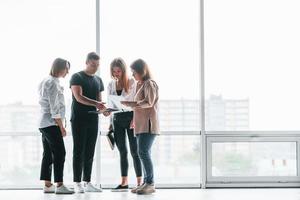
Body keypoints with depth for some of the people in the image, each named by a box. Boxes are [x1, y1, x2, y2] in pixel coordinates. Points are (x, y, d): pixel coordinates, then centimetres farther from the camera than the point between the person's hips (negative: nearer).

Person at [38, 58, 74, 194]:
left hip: (44, 123, 10)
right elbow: (54, 107, -17)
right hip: (52, 123, -10)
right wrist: (61, 126, -15)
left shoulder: (47, 81, 17)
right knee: (59, 153, -8)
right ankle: (59, 185, -9)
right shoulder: (53, 82, -12)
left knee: (48, 155, 8)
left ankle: (47, 185, 10)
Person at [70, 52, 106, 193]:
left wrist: (104, 109, -6)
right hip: (79, 119, -6)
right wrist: (96, 103, -28)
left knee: (90, 153, 6)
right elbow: (79, 97, -16)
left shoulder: (98, 80, 15)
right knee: (79, 151, -4)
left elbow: (99, 99, 16)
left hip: (93, 119, 6)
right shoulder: (77, 77, -4)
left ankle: (87, 183, 10)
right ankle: (77, 183, -2)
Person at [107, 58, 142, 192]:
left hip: (130, 117, -4)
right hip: (117, 119, 4)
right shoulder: (111, 85, 12)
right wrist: (111, 123, 11)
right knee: (122, 152, 5)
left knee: (134, 151, -3)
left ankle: (139, 182, 0)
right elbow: (110, 105, 16)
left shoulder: (132, 82, -1)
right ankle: (124, 183, 7)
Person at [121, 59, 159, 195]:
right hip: (141, 125, 9)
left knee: (143, 152, -13)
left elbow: (149, 102, -18)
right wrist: (134, 119, 13)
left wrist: (131, 104, -21)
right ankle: (146, 183, 9)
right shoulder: (140, 84, 21)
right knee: (144, 153, 7)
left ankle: (150, 183, -11)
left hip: (148, 124, -9)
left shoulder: (149, 83, -6)